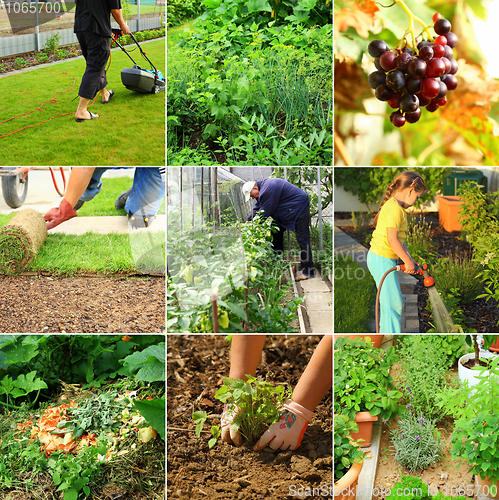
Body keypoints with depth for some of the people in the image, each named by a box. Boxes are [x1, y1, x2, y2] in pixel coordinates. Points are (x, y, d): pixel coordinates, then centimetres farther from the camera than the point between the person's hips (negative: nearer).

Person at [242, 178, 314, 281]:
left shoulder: (267, 190, -27)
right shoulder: (263, 186, 7)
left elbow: (264, 212, -21)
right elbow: (257, 207, 15)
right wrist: (248, 221, 6)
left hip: (300, 207, -11)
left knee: (302, 240, -10)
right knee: (277, 232, 12)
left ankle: (308, 272, -9)